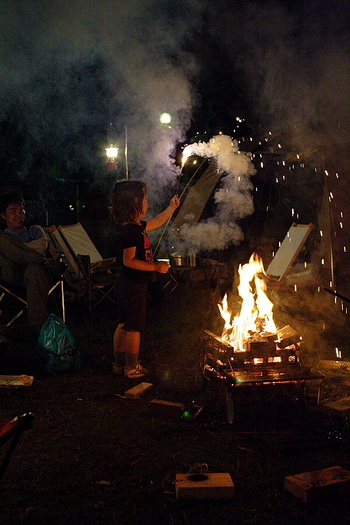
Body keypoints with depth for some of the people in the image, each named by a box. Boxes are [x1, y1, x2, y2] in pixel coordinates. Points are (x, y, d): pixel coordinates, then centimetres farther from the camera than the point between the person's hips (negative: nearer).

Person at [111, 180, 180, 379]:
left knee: (125, 325, 16)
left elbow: (157, 222, 29)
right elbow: (129, 260, -25)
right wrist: (156, 267, -23)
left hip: (128, 284, 10)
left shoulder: (138, 226, 9)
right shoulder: (130, 230, -21)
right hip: (134, 285, -10)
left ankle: (120, 364, 25)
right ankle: (132, 367, 11)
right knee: (135, 327, 0)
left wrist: (171, 208, 31)